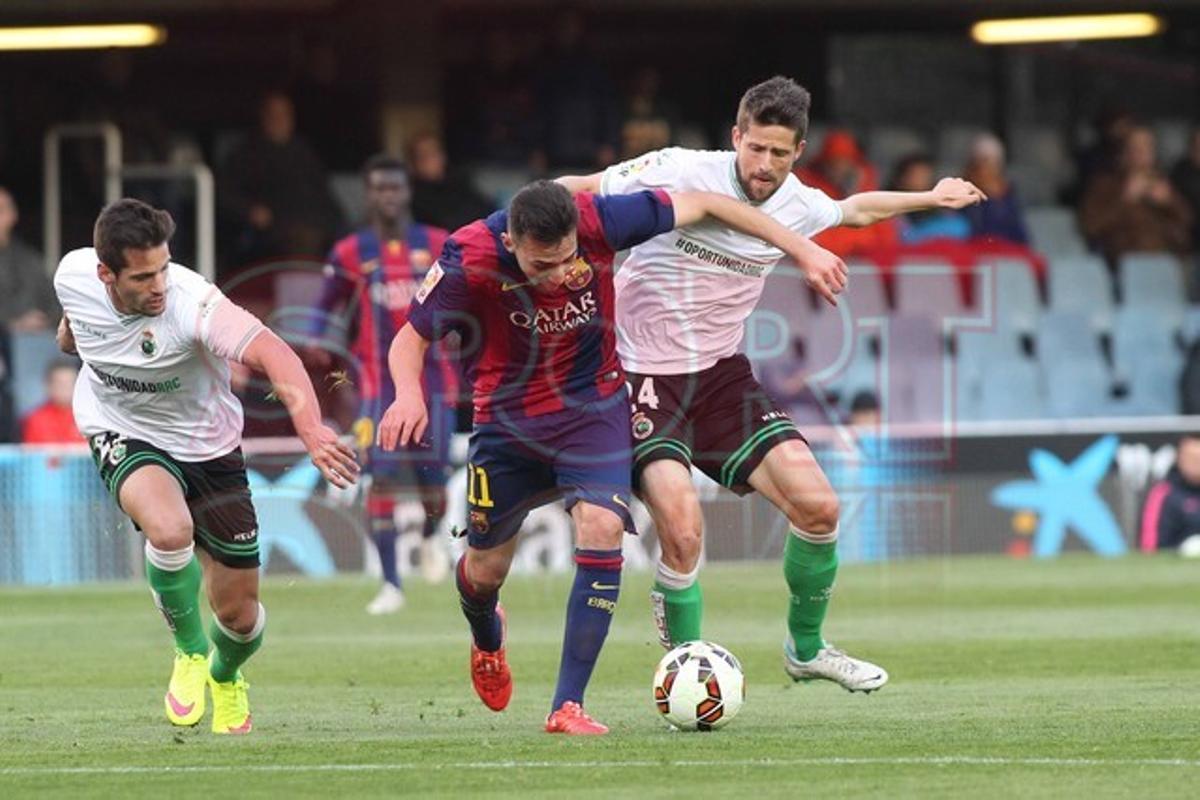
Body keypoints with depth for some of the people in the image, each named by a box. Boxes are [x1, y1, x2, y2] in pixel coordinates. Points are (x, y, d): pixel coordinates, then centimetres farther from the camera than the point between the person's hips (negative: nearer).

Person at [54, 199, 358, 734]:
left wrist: (311, 431, -61)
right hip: (123, 437, 1)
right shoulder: (73, 276, -19)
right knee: (170, 529, -34)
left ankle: (226, 675, 43)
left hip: (207, 448, -1)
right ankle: (190, 651, -5)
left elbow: (274, 355, -46)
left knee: (239, 613, 4)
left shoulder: (192, 303, -33)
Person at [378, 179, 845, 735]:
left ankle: (568, 706, -18)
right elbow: (412, 338, -13)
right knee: (486, 570, 11)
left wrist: (803, 249, -9)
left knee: (601, 528, -25)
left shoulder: (598, 223, -25)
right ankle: (487, 640, 52)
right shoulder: (470, 259, -27)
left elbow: (702, 205, -11)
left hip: (593, 407, 0)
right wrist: (409, 394, -36)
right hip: (507, 417, 0)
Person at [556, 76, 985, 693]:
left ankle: (806, 649, 20)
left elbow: (857, 208, 25)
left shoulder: (798, 205, 1)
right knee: (682, 532, -23)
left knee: (817, 507, -4)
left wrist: (930, 197, 35)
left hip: (720, 373, 5)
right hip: (643, 376, -5)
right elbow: (578, 192, -11)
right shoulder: (680, 174, -17)